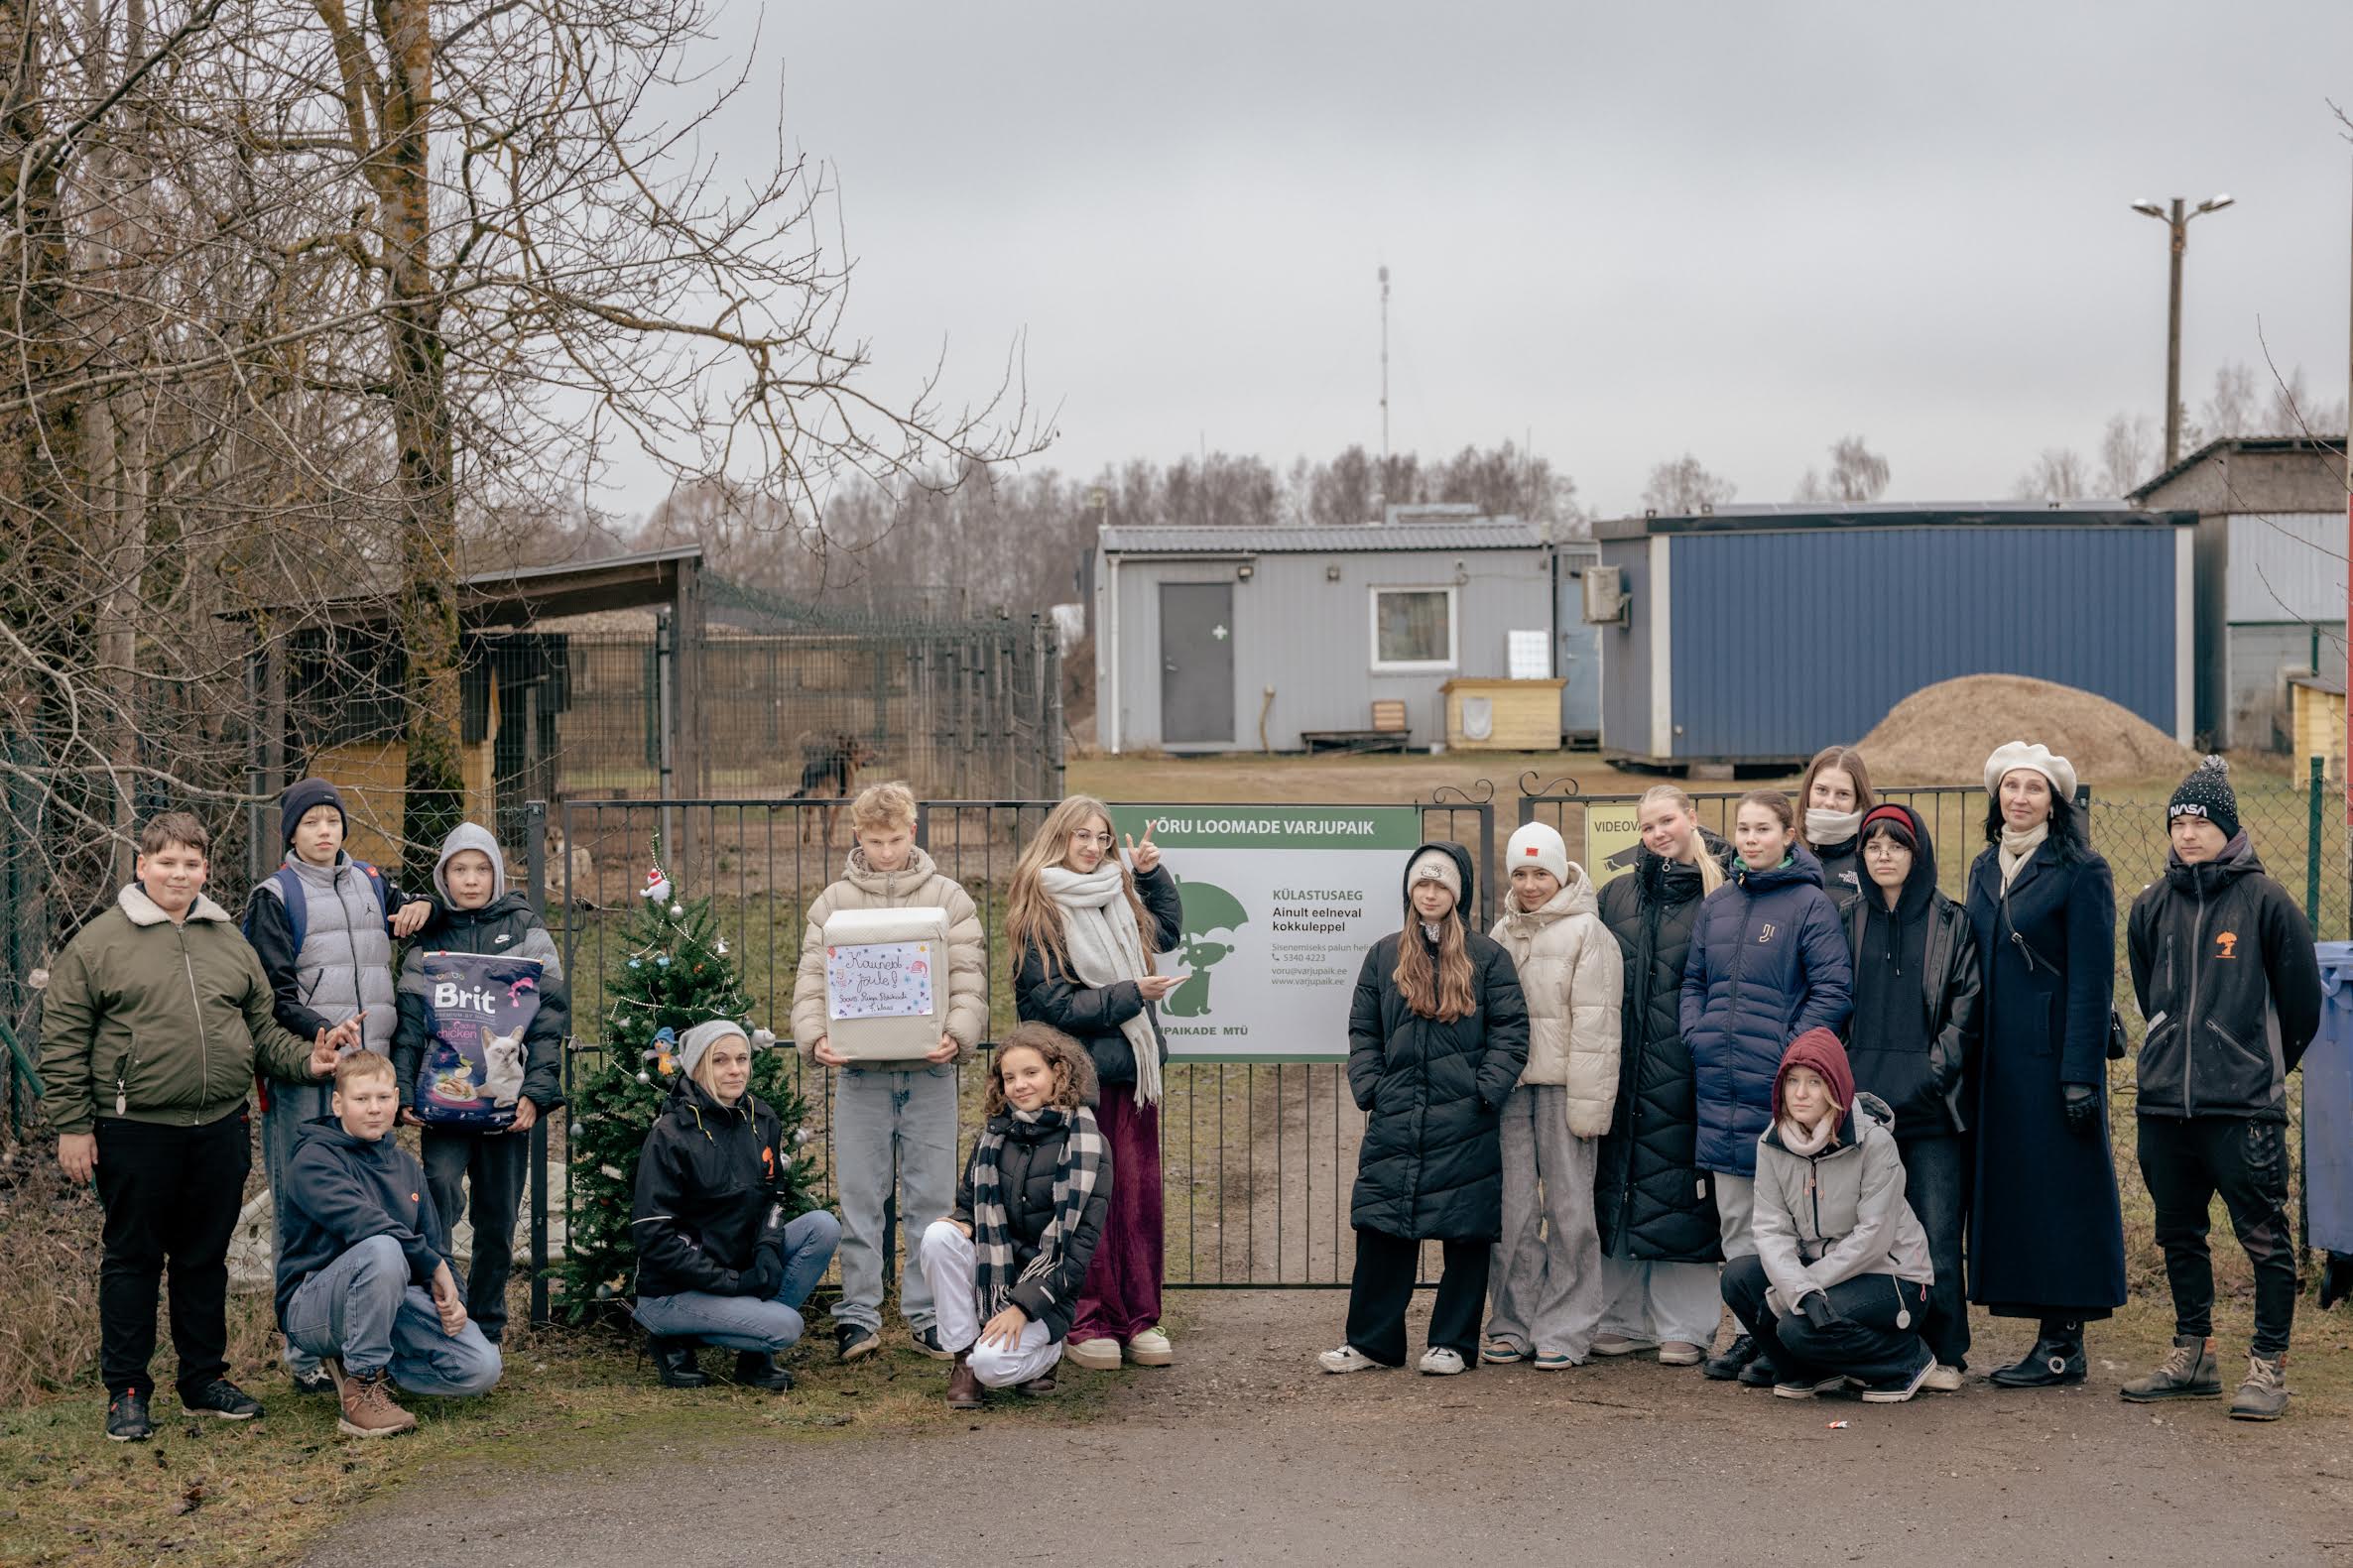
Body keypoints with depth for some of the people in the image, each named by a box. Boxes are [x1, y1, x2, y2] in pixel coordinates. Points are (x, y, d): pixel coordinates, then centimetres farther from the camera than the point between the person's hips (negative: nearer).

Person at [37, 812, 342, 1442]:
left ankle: (205, 1377, 25)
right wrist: (72, 1125, -7)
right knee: (132, 1260, 5)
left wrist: (305, 1060, -1)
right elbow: (62, 1040, -3)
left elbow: (262, 1025, 17)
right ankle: (126, 1391, 14)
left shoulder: (230, 941, 11)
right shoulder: (98, 943, -3)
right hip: (135, 1133, -4)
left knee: (206, 1258, 13)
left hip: (220, 1130, 4)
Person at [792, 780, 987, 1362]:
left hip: (929, 1072, 0)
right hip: (859, 1072, 0)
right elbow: (812, 979, 2)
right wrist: (815, 1037, -15)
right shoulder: (833, 902, 7)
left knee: (932, 1199, 4)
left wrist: (957, 1036, -17)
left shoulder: (948, 899, 6)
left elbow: (969, 979, 0)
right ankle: (859, 1315, 11)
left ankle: (928, 1313, 13)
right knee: (859, 1200, 4)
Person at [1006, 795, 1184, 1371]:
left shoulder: (1119, 897, 13)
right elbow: (1056, 1005, -12)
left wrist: (1151, 873, 21)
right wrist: (1131, 994, -15)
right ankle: (1089, 1323, 6)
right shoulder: (1039, 913, -7)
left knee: (1140, 1195, 6)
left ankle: (1140, 1319, 12)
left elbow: (1168, 930, 33)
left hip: (1135, 1069, 6)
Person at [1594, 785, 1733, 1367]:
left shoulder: (1720, 894, 0)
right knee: (1619, 1185, 7)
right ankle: (1623, 1318, 16)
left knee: (1681, 1190, -2)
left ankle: (1684, 1325, 5)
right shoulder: (1617, 895, 12)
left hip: (1686, 1069, -4)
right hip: (1623, 1064, 4)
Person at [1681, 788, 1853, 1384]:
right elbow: (1693, 980, 21)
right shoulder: (1717, 905, 13)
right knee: (1734, 1218, 10)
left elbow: (1834, 989, -9)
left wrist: (1791, 1051, -15)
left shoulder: (1811, 904, -5)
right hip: (1721, 1088, 6)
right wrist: (1697, 1038, 5)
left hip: (1778, 1088, -6)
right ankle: (1749, 1330, 18)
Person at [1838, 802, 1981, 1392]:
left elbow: (1967, 1008, 1)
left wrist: (1933, 1073, -10)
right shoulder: (1850, 921, 13)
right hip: (1862, 1101, 3)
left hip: (1931, 1107, -3)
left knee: (1935, 1233, -4)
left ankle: (1942, 1353, 4)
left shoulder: (1951, 924, 5)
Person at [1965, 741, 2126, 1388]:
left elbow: (2092, 979, -11)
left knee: (2059, 1187, -4)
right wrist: (1971, 1059, 11)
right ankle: (2048, 1337, 12)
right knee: (2007, 1184, 6)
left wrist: (2081, 1074, -16)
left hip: (2052, 1054, -7)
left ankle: (2065, 1345, 1)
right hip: (1997, 1059, 7)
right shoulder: (1985, 870, 14)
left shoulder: (2080, 872, -7)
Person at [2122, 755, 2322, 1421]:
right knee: (2179, 1234, 13)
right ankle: (2193, 1356, 25)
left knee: (2264, 1237, -3)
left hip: (2245, 1105, -5)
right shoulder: (2152, 905, 9)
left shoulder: (2265, 901, -5)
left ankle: (2268, 1366, 4)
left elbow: (2302, 998, 3)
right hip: (2164, 1100, 5)